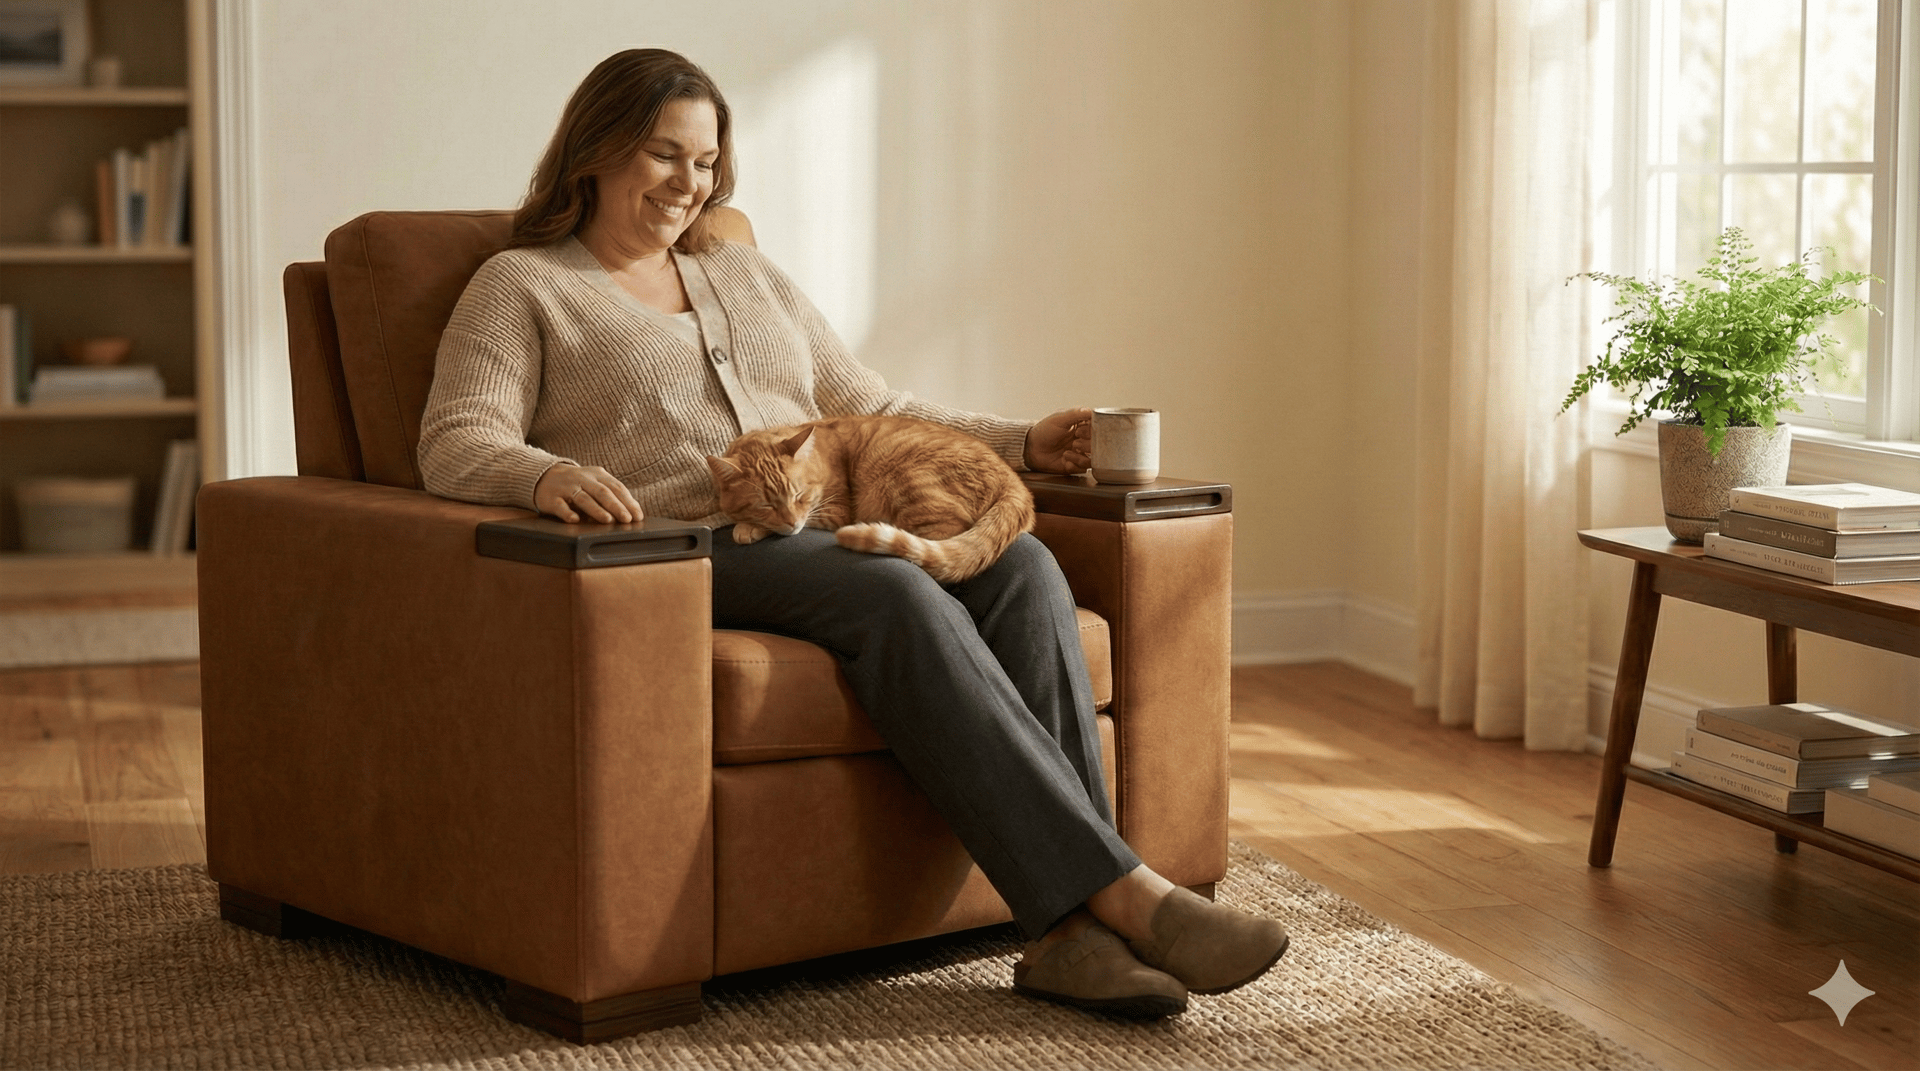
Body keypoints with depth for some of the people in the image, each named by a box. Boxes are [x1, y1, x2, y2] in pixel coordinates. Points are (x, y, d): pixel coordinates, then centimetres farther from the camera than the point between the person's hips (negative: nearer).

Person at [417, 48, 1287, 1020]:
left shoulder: (744, 272, 29)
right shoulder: (521, 287, 11)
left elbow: (870, 411, 27)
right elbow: (455, 444, -4)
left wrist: (1023, 444, 13)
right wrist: (547, 475, -28)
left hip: (827, 537, 6)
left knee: (1020, 566, -24)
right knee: (901, 599, -34)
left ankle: (1071, 929, -34)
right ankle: (1121, 891, -38)